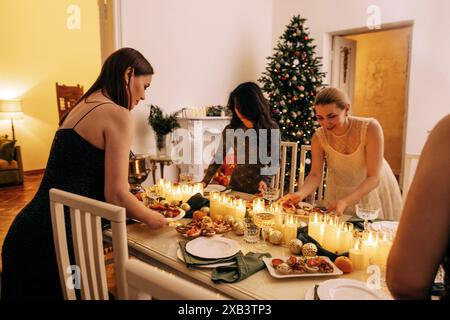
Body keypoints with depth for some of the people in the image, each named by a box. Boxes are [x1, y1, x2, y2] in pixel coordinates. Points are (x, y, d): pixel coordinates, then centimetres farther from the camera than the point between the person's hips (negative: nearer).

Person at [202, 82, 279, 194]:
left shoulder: (270, 128, -8)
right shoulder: (231, 130, -5)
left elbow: (275, 160, -2)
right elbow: (218, 158, 2)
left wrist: (265, 180, -16)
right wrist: (205, 182, -3)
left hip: (259, 189, -1)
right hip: (235, 187, 2)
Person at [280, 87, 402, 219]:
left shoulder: (370, 128, -28)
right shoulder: (319, 137, -21)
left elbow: (374, 178, -28)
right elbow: (315, 175, -19)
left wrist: (346, 201, -42)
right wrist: (300, 194, -39)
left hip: (372, 187, -1)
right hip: (339, 192, 2)